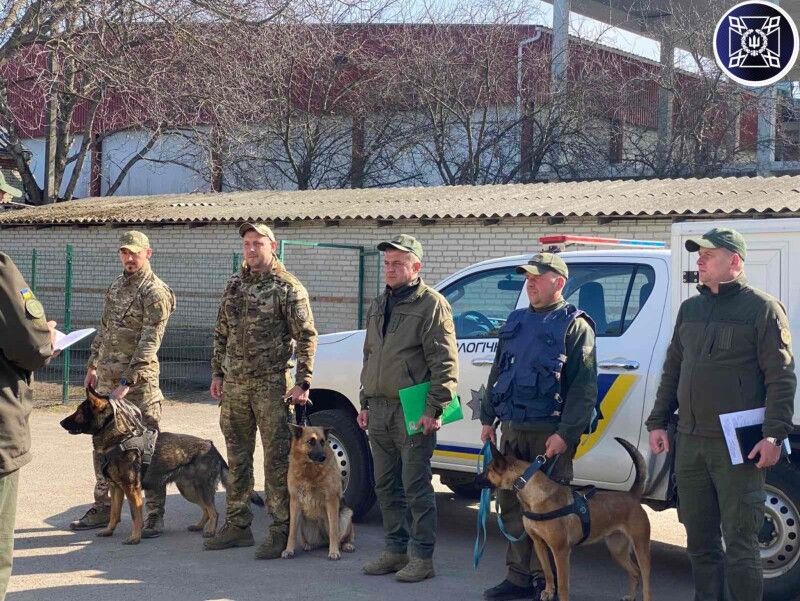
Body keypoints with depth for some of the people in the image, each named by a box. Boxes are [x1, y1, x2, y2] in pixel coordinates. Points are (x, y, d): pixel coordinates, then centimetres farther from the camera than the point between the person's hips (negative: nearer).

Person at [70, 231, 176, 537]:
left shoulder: (155, 292, -12)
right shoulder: (116, 285, 14)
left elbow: (149, 344, -18)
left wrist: (127, 383, -22)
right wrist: (92, 366, 16)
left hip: (139, 379, -8)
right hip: (106, 375, 8)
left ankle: (155, 514, 5)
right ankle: (103, 507, 23)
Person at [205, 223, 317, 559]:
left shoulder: (288, 288, -6)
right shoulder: (234, 286, 13)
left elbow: (306, 336, -9)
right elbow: (221, 333, 19)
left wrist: (302, 382, -14)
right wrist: (217, 373, 14)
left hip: (271, 385, -6)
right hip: (234, 384, 6)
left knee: (276, 459, -3)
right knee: (237, 459, 13)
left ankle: (280, 531, 3)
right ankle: (237, 526, 22)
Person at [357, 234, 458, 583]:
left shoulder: (431, 304, -7)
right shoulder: (379, 306, 17)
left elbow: (445, 363, -12)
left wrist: (434, 409, -17)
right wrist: (365, 404, 20)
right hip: (379, 410, 8)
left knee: (416, 487, -3)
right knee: (386, 486, 12)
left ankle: (422, 557, 4)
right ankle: (395, 550, 23)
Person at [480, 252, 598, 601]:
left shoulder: (575, 326, -4)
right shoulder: (515, 322, 16)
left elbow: (584, 387, -11)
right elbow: (497, 374, 22)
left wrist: (565, 433, -18)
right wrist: (488, 419, 16)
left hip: (550, 434, -6)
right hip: (511, 429, 7)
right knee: (511, 503, 8)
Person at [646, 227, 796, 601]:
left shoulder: (763, 309, -4)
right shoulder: (690, 309, 15)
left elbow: (781, 378, -9)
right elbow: (672, 371, 20)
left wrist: (774, 434, -17)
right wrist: (658, 422, 14)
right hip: (690, 443, 6)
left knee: (739, 542, -4)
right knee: (699, 540, 13)